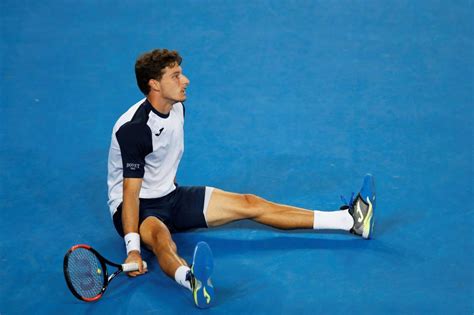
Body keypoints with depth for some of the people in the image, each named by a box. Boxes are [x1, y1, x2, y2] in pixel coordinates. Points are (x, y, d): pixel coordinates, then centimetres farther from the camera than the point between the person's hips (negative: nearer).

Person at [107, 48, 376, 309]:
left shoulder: (177, 108, 1)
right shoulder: (133, 129, -25)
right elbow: (130, 193, -28)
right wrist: (133, 250, -34)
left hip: (170, 196, 8)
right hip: (137, 206, -8)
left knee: (248, 204, -2)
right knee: (161, 237, -42)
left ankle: (350, 220, -6)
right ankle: (191, 279, -79)